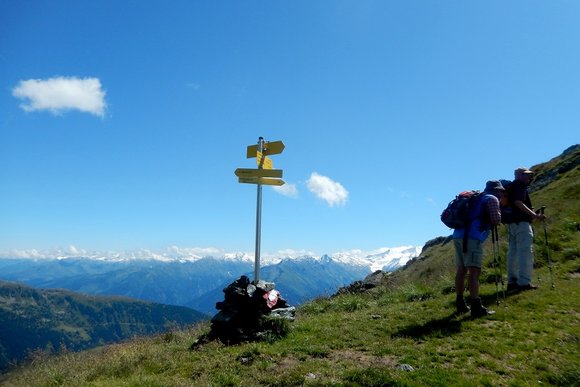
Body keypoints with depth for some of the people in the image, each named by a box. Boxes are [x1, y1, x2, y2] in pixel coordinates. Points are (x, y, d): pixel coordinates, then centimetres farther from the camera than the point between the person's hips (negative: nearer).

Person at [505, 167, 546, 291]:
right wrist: (535, 216, -24)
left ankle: (512, 282, 11)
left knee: (513, 252, 8)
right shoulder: (520, 186, -5)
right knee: (525, 252, -9)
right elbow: (518, 203, -20)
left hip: (511, 223, 9)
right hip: (521, 222, -9)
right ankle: (524, 282, -12)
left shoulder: (510, 187, 21)